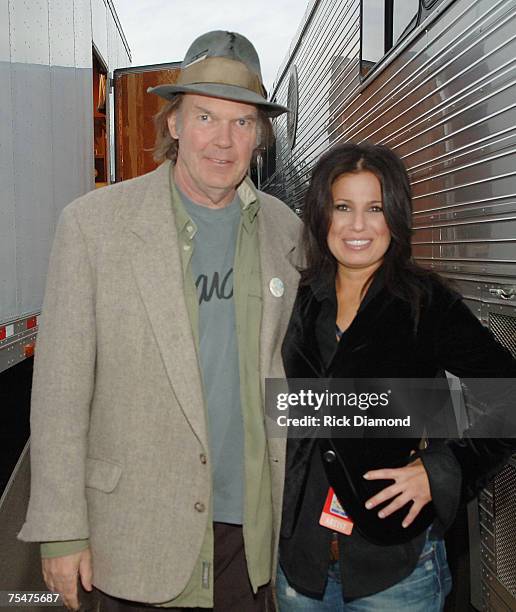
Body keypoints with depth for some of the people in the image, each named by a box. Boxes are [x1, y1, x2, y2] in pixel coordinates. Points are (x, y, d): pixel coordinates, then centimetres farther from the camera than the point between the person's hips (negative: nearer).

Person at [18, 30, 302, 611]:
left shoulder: (283, 229, 0)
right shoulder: (93, 222, -11)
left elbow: (289, 371, 7)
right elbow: (59, 390, -10)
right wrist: (61, 531, -9)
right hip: (138, 538, -2)